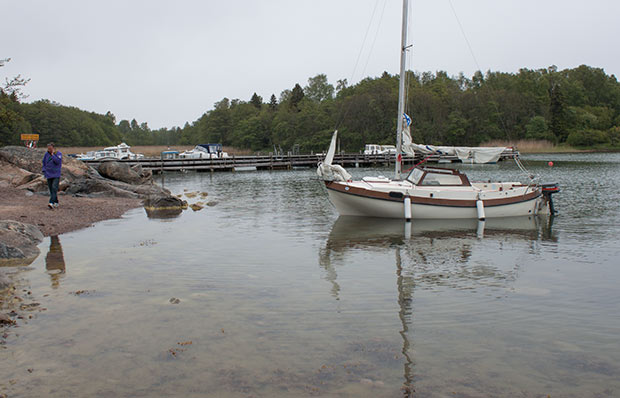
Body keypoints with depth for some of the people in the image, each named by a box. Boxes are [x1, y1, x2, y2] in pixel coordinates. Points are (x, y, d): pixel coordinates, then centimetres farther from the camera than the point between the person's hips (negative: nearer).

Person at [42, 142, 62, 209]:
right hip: (49, 175, 4)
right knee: (51, 189, 6)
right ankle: (56, 203, 17)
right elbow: (44, 163, 16)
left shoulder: (58, 153, -4)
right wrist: (44, 171, 7)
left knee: (54, 188, -17)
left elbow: (58, 161, -19)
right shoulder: (46, 154, 6)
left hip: (56, 175, -4)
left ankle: (52, 203, -24)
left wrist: (52, 154, -13)